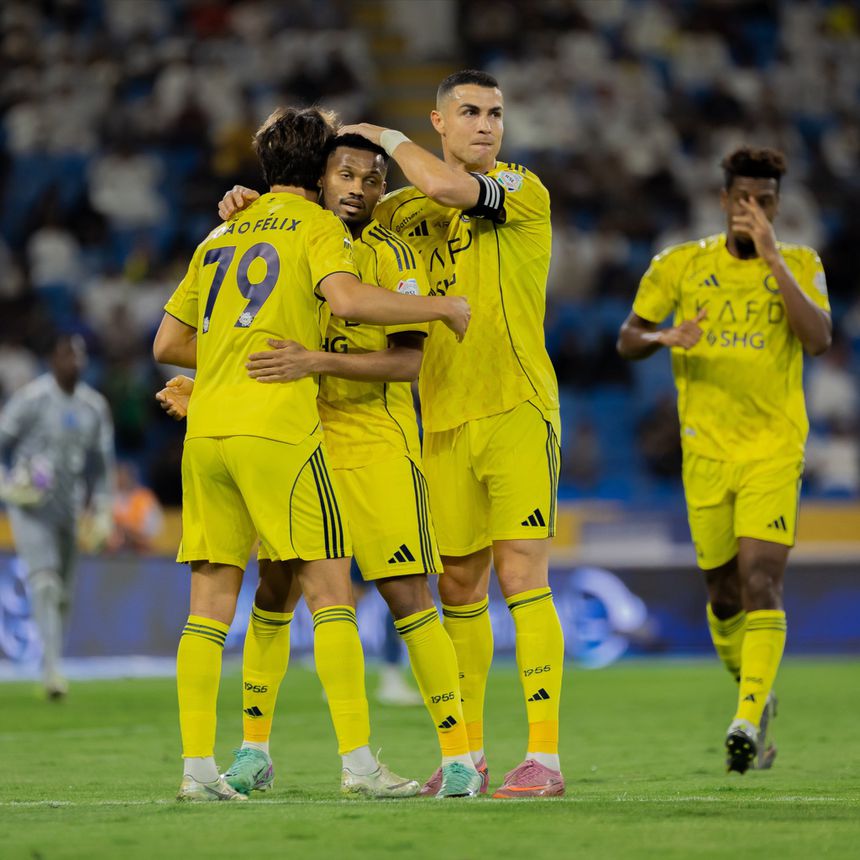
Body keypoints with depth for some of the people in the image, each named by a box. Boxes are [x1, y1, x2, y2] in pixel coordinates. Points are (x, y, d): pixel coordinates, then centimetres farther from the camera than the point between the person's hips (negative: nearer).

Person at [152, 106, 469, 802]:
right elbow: (346, 299, -18)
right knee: (331, 592, -3)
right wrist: (442, 306, -8)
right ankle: (358, 760, -8)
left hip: (205, 429, 6)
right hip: (276, 425, -6)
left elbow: (168, 344, 22)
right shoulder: (318, 227, 3)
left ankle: (198, 767, 0)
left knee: (210, 604, 5)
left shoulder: (221, 235, 21)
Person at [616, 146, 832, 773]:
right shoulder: (680, 265, 6)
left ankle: (748, 720, -24)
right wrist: (666, 338, -14)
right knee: (724, 596, 8)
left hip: (775, 449, -2)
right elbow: (627, 339, 9)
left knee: (762, 579, -19)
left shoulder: (800, 265, 2)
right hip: (706, 451, 2)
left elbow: (819, 340, -14)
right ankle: (757, 697, 32)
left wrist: (772, 257, -18)